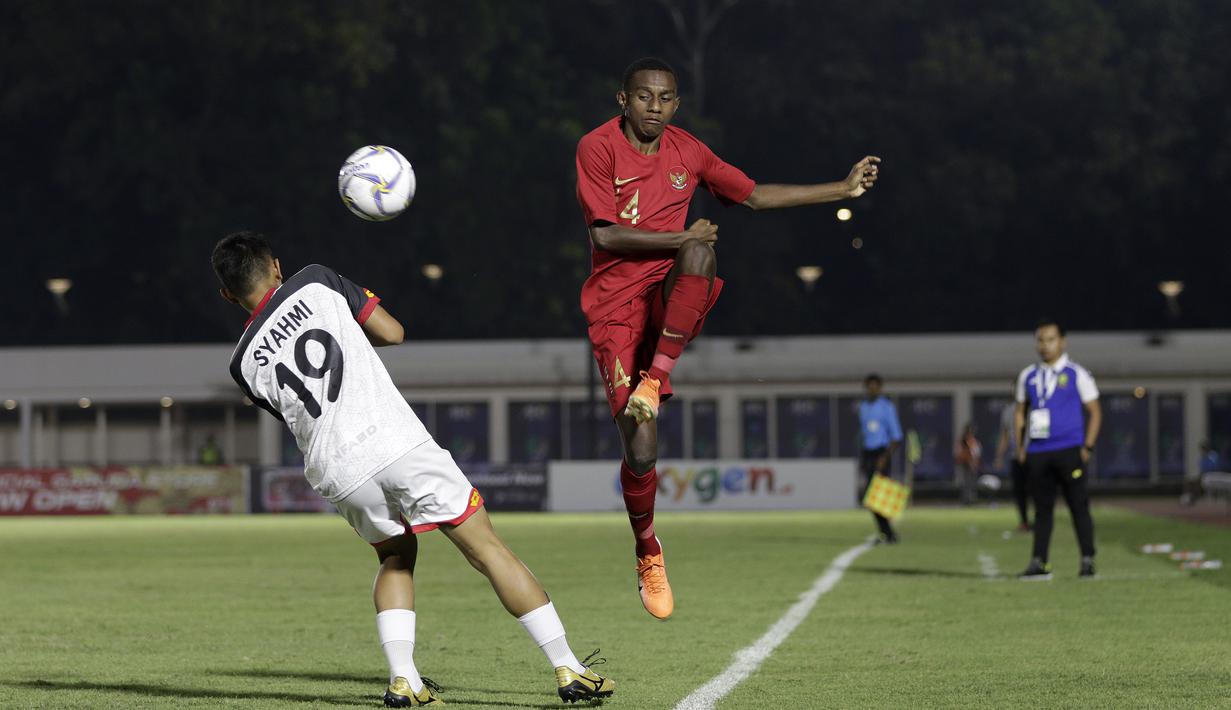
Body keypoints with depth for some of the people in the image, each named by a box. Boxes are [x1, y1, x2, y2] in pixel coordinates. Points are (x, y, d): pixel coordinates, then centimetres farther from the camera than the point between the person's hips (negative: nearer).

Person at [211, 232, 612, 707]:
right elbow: (392, 333, 8)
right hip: (396, 443, -2)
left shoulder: (244, 365, 10)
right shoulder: (315, 282, 5)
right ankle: (569, 670, 4)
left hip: (335, 473, 2)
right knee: (488, 551, 6)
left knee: (395, 558, 28)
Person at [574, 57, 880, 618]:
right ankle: (648, 552, 16)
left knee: (701, 253, -35)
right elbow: (606, 235, -14)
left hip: (672, 299, 3)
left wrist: (844, 189, 22)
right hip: (615, 311, -3)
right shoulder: (598, 148, -5)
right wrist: (680, 238, -18)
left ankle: (656, 377, -26)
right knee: (640, 454, -11)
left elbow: (755, 196, 22)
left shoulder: (687, 152, 9)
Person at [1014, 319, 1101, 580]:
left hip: (1069, 450, -3)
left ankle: (1087, 561, -2)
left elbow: (1095, 412, 3)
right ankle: (1039, 563, 5)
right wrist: (1020, 447, 9)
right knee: (1042, 508, 4)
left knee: (1078, 505, -5)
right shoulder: (1028, 376, 13)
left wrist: (1087, 447, -6)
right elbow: (1020, 413, 20)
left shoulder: (1077, 374, 2)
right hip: (1037, 452, 3)